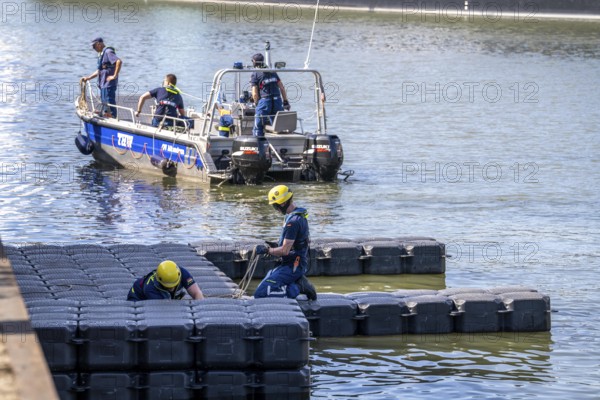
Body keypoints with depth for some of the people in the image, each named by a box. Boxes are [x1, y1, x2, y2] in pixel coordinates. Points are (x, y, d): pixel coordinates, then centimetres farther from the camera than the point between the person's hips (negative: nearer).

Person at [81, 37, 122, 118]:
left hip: (109, 84, -10)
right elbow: (99, 71, 27)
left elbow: (118, 61, -25)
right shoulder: (101, 55, 20)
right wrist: (88, 78, 20)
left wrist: (115, 76, -24)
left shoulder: (108, 52, -10)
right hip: (103, 84, 10)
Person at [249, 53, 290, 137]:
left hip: (264, 101, -5)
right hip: (277, 100, 5)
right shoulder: (273, 72, 15)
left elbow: (255, 94, -6)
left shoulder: (255, 75, -1)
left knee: (258, 127, 2)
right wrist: (285, 101, 19)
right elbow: (282, 88, 14)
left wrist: (257, 104, 9)